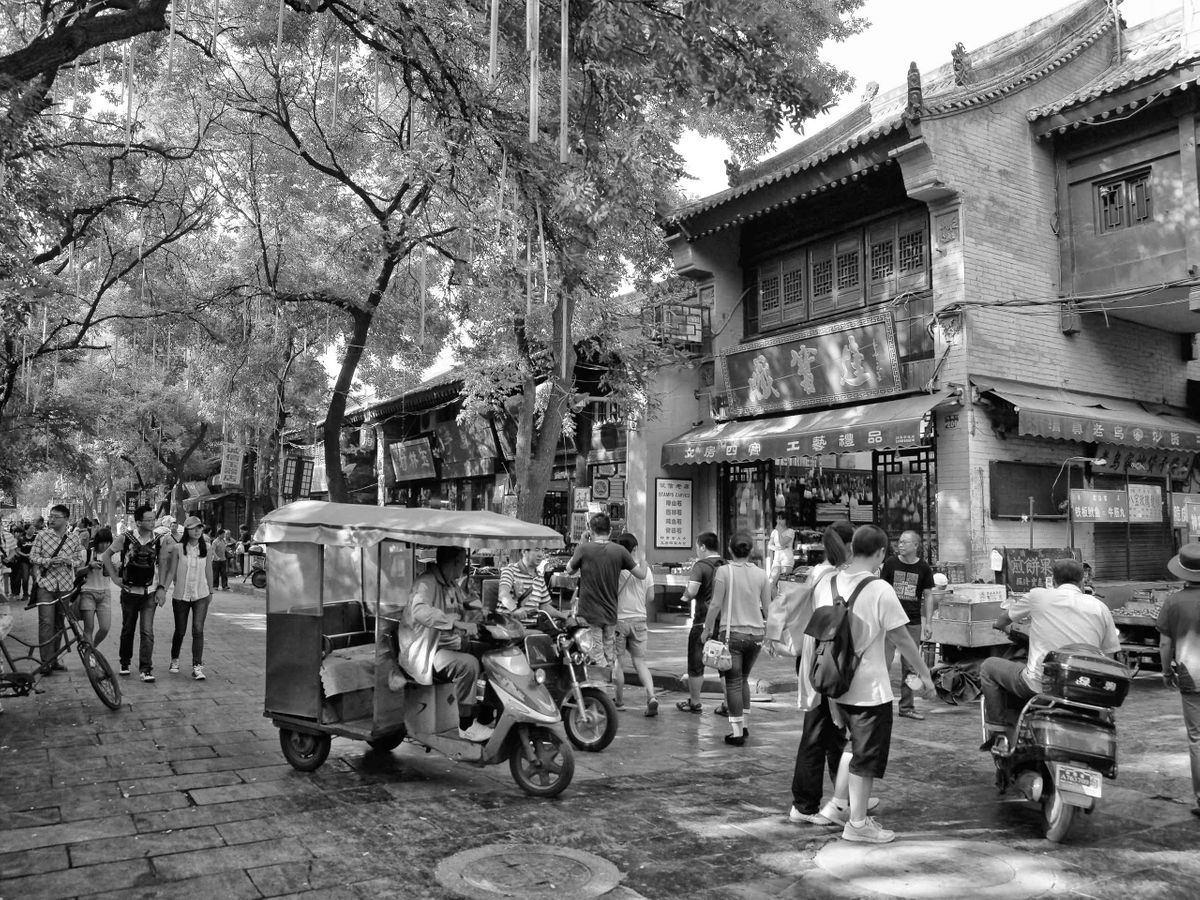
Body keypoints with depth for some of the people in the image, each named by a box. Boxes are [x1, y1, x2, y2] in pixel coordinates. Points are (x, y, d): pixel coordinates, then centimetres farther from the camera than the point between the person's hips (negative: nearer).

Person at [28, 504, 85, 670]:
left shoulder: (74, 538, 4)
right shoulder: (42, 535, -1)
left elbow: (80, 560, 9)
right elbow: (32, 557, -1)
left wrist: (70, 561, -13)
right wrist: (50, 561, -17)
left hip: (65, 585, 2)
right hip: (45, 584, -2)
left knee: (59, 623, 9)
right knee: (46, 622, -8)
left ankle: (54, 659, 18)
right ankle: (46, 661, -5)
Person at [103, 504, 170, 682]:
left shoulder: (160, 540, -3)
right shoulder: (125, 538, -6)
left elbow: (163, 564, 3)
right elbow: (106, 555, 6)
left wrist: (161, 588, -2)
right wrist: (114, 577, -1)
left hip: (150, 594, 0)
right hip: (129, 592, 0)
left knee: (147, 632, -9)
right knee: (127, 630, 13)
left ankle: (146, 669, -8)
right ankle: (125, 663, 31)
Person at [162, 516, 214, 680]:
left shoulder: (207, 548, 1)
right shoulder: (178, 548, -4)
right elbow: (171, 571, 1)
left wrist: (211, 591, 14)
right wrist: (164, 589, -6)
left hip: (201, 595, 0)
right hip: (180, 595, 0)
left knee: (198, 630, -10)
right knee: (180, 631, 11)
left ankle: (197, 666, -8)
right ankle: (174, 660, 35)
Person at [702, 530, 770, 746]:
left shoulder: (724, 571, -10)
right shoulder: (760, 574, 2)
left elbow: (715, 604, -10)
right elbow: (767, 607, 6)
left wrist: (706, 629, 0)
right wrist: (769, 631, 20)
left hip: (732, 632, -4)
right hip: (756, 633, 4)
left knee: (733, 682, 2)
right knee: (743, 679, 21)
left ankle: (737, 732, 3)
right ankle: (743, 725, 26)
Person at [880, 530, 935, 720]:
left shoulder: (924, 568, 2)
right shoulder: (891, 563, -1)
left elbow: (928, 595, 7)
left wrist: (928, 623, 1)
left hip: (913, 623, 2)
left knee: (910, 667, 8)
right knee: (884, 664, -6)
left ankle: (907, 707, 18)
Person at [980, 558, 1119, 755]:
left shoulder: (1039, 596, 0)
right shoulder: (1100, 607, 6)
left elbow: (1004, 619, 16)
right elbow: (1110, 652, 10)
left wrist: (999, 625, 40)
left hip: (1040, 684, -4)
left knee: (989, 666, 16)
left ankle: (999, 735, 9)